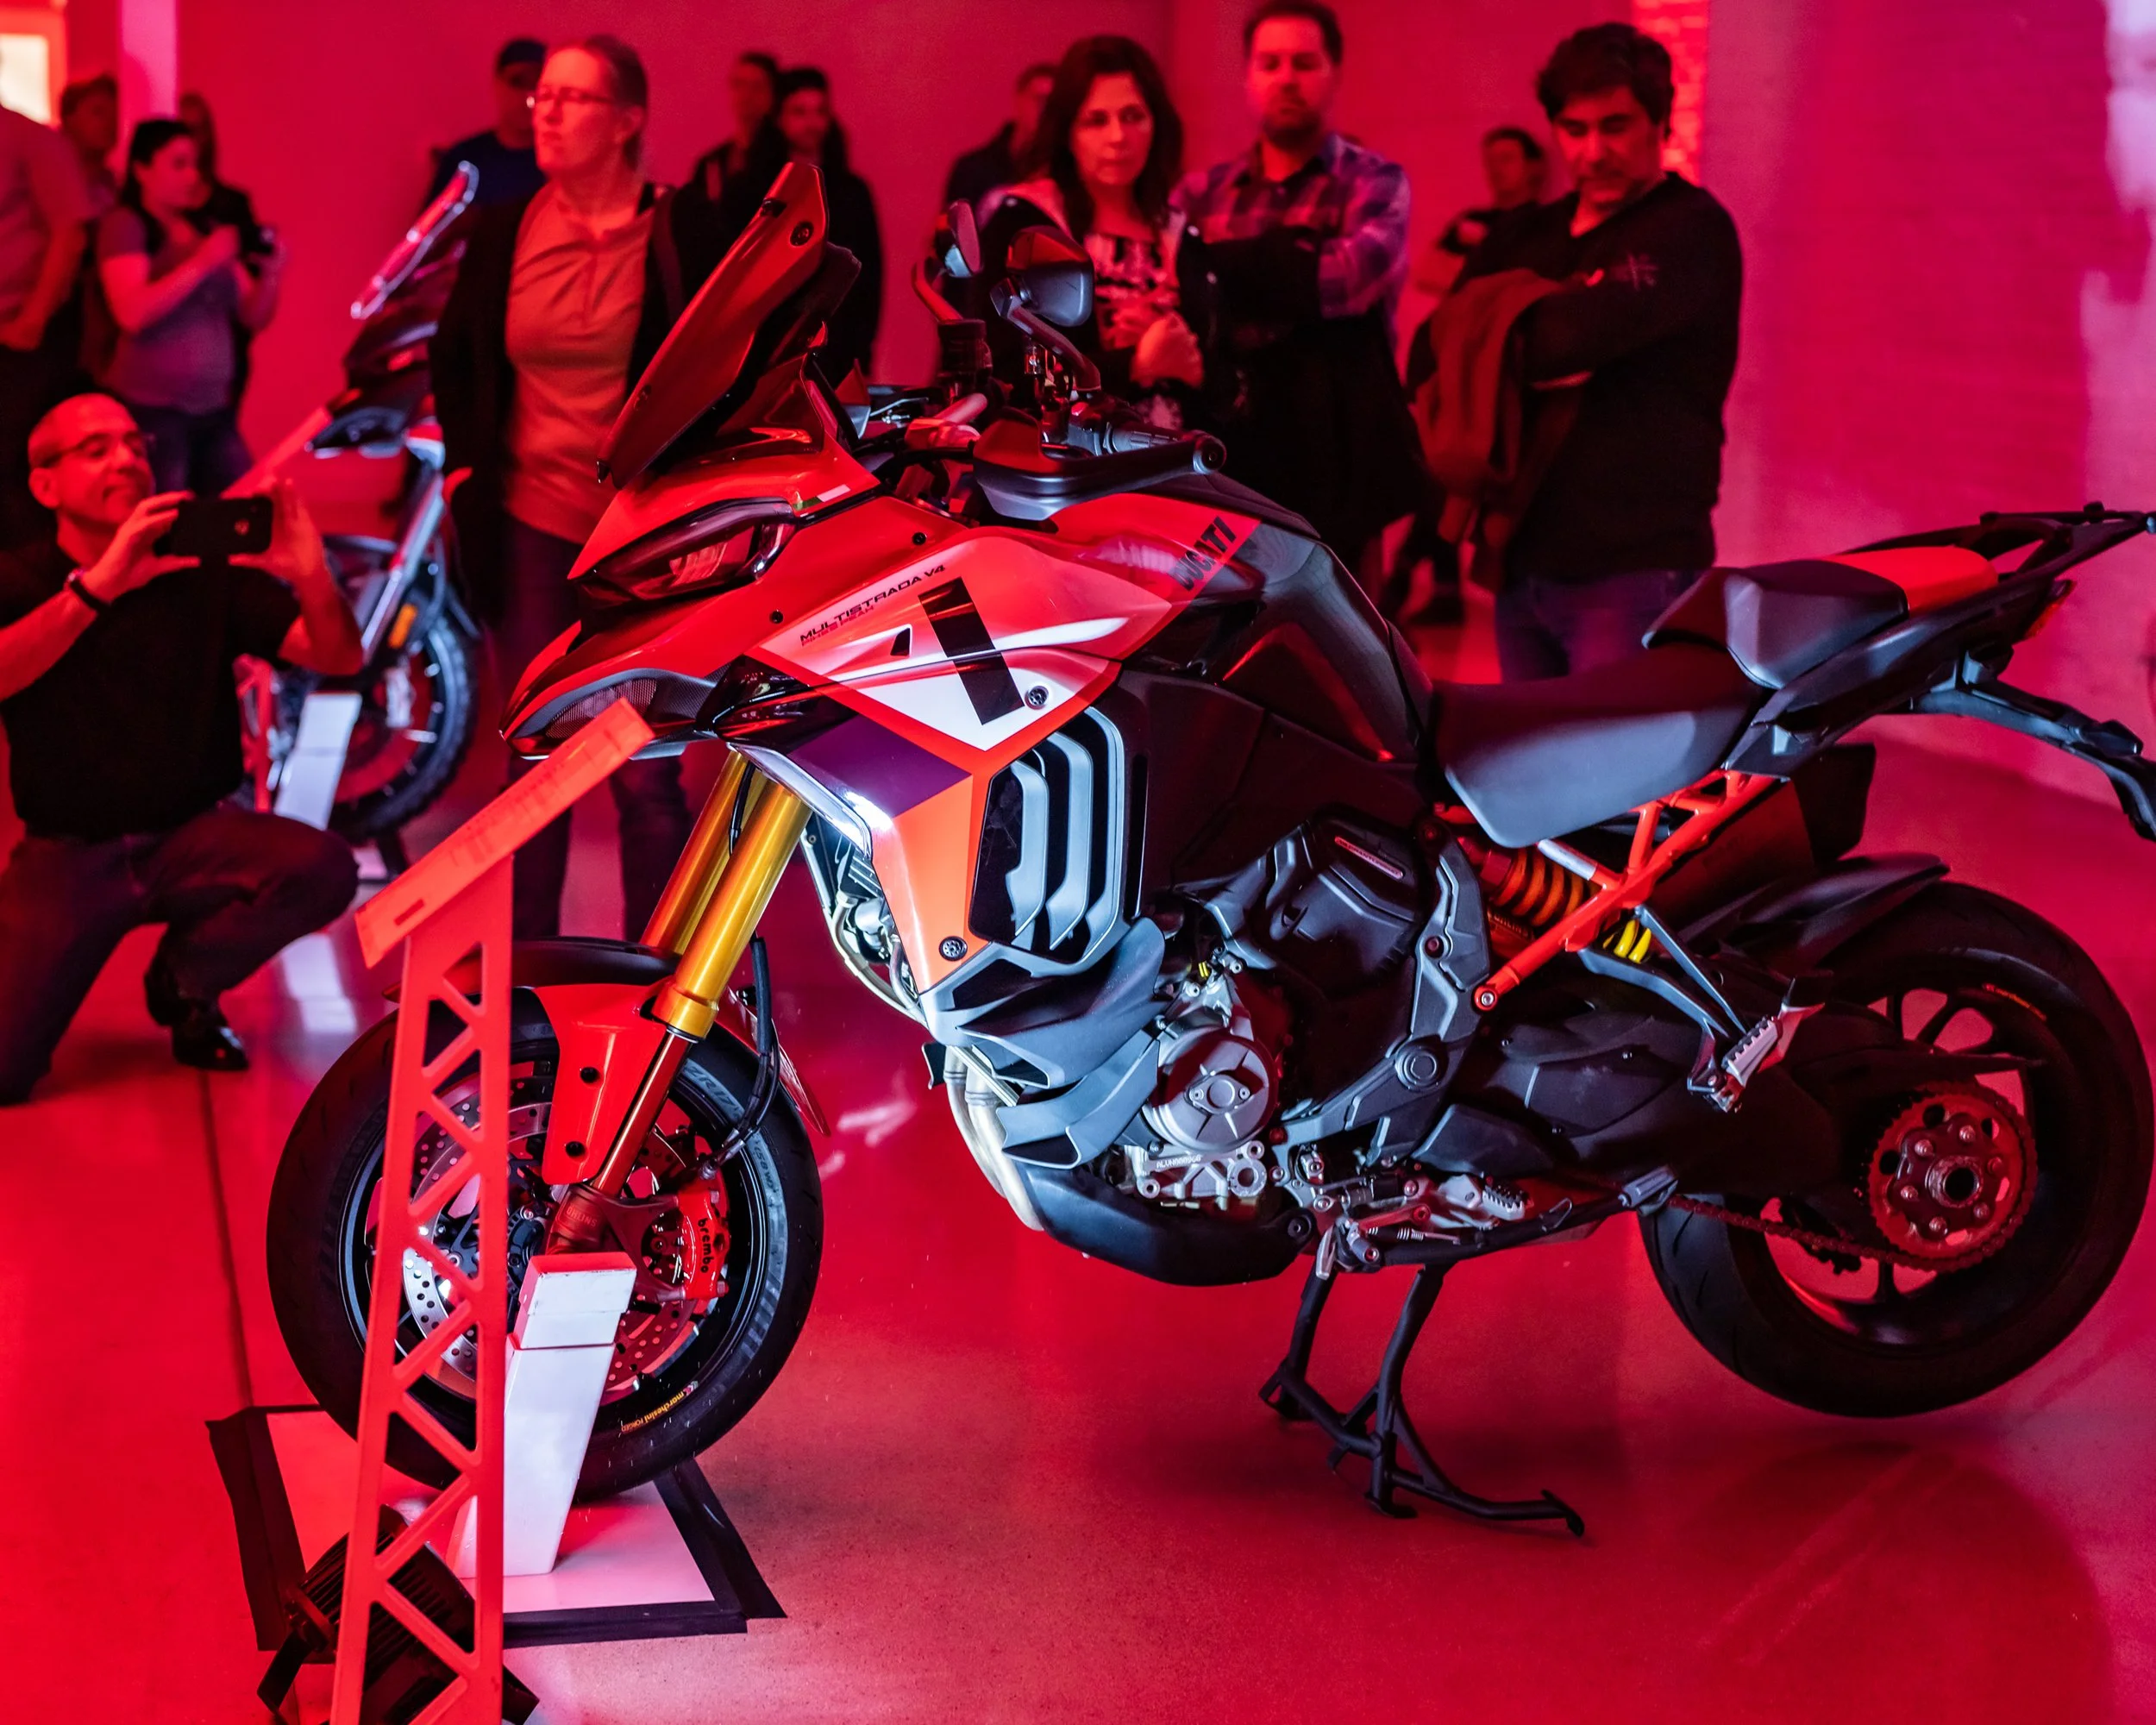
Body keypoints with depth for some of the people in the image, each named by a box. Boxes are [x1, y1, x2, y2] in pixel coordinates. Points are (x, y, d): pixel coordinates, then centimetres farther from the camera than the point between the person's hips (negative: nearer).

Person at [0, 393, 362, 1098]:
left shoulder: (204, 572, 1)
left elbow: (338, 658, -6)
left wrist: (312, 577, -28)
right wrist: (95, 588, -38)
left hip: (193, 835, 2)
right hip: (69, 851, -2)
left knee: (324, 869, -28)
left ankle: (183, 977, 1)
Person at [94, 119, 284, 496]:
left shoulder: (208, 230, 16)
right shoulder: (124, 224, -1)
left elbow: (254, 317, 15)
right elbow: (132, 312, -16)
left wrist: (270, 275, -5)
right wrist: (201, 264, -16)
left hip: (215, 410, 6)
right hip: (149, 409, -6)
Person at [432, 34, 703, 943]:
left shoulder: (679, 235, -5)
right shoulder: (502, 230, 5)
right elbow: (454, 356, 19)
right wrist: (466, 458, 9)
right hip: (530, 519, 3)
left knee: (645, 773, -2)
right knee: (534, 766, 8)